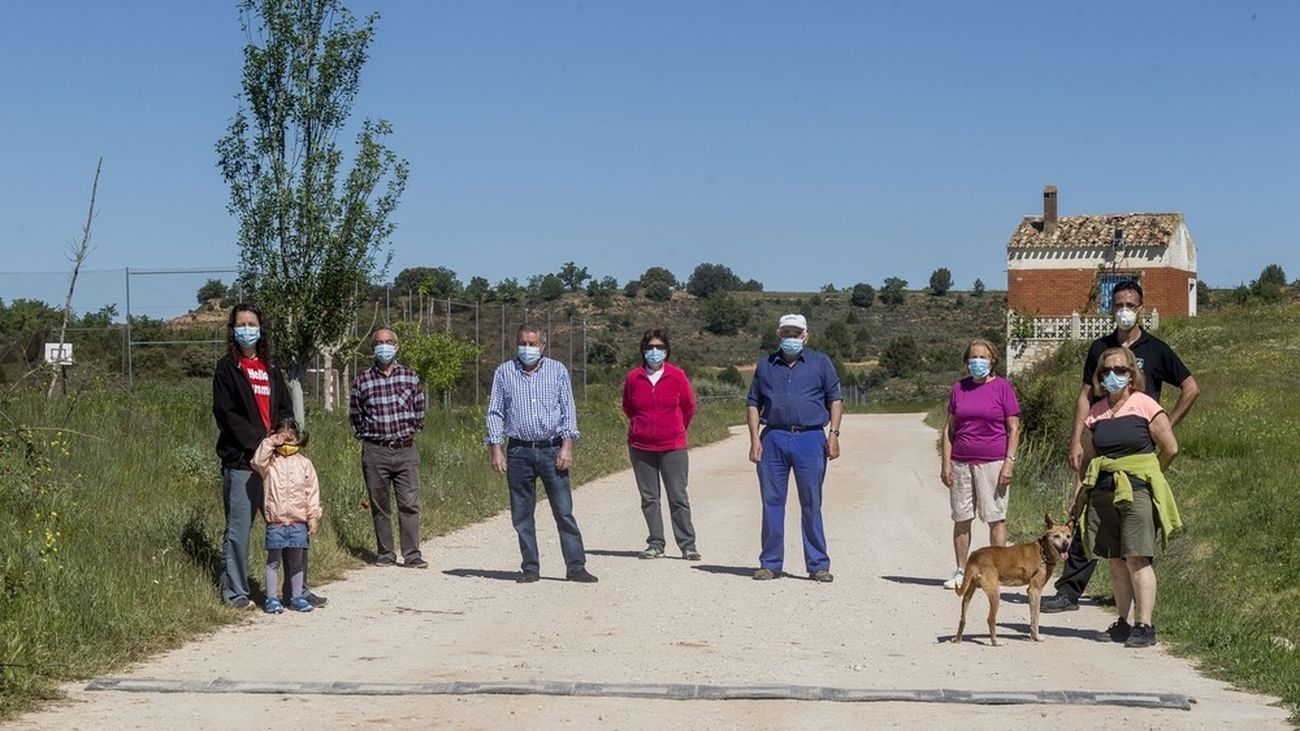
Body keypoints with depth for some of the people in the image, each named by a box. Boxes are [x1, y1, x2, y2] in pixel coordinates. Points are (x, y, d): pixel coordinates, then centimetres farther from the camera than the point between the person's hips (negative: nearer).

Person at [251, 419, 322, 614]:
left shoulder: (304, 464, 5)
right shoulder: (271, 461, 2)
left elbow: (312, 492, 5)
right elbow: (257, 462, -21)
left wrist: (313, 517, 1)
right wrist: (269, 443, -17)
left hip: (298, 522, 2)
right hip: (275, 522, -2)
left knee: (296, 561, 11)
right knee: (273, 561, 4)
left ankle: (296, 597, 20)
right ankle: (272, 598, 9)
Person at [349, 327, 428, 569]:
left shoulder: (411, 377, 6)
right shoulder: (362, 380, 3)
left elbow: (419, 412, 16)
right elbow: (355, 415, 15)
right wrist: (367, 435, 13)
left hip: (405, 450, 0)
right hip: (375, 451, 0)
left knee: (410, 504, -6)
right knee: (380, 506, 4)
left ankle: (412, 554, -4)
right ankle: (385, 553, 13)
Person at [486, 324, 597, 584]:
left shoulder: (557, 370, 8)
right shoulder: (504, 372, 8)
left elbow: (568, 410, 5)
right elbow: (495, 413, 7)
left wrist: (567, 446, -5)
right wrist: (496, 450, -2)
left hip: (552, 450, -1)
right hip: (519, 452, 1)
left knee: (564, 511, -4)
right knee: (522, 515, 3)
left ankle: (576, 566, -1)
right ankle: (530, 567, 12)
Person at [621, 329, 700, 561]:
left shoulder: (677, 376, -3)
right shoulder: (633, 377, 0)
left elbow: (689, 406, 11)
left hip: (672, 446, -2)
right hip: (640, 446, 2)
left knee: (678, 497, -1)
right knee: (649, 498, 6)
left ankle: (687, 545, 5)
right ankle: (655, 544, 14)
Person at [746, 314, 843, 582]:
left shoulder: (820, 362, 10)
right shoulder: (766, 366, 15)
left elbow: (835, 399, 8)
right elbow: (754, 404, 14)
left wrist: (834, 434, -5)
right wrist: (755, 439, 2)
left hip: (810, 439, -2)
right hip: (773, 437, 2)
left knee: (811, 504, 0)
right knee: (772, 502, 3)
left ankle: (818, 565, 5)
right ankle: (770, 563, 11)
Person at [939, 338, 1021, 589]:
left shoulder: (1002, 387, 1)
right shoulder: (959, 388, 10)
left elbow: (1013, 429, 0)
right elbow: (949, 428, 11)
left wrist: (1009, 462, -9)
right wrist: (946, 463, 4)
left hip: (992, 462, -3)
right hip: (961, 462, 3)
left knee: (996, 518, -1)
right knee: (961, 519, 6)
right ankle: (961, 571, 15)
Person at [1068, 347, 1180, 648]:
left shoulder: (1145, 405, -4)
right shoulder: (1096, 412, 11)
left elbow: (1170, 448, -2)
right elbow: (1088, 457, 15)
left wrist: (1148, 475, 8)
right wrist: (1080, 489, 6)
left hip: (1137, 491, -5)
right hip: (1103, 492, 5)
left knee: (1137, 558, -9)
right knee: (1116, 562, 7)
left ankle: (1145, 626, -7)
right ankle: (1125, 623, 13)